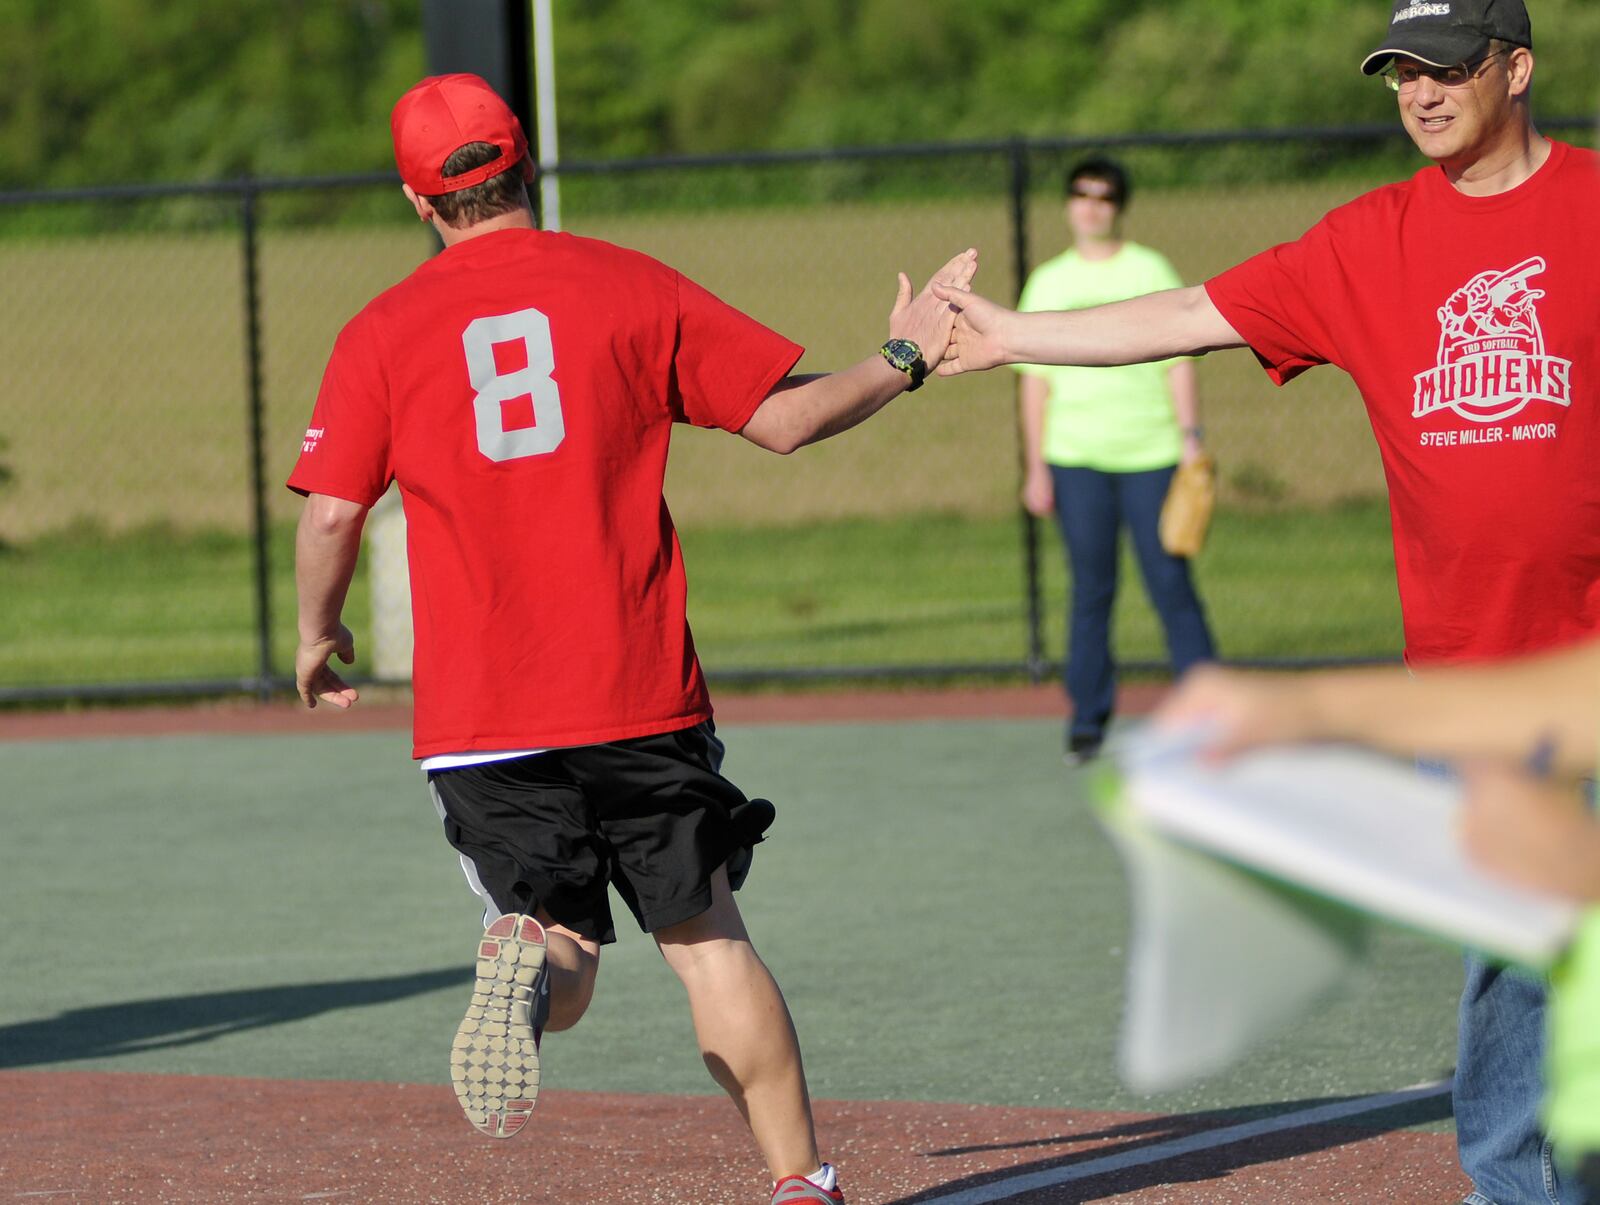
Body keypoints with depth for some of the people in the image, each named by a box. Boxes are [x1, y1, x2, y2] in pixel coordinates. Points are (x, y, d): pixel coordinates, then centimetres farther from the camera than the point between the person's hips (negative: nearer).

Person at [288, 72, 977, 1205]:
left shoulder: (381, 335, 2)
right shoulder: (633, 287, 2)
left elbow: (331, 515, -3)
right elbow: (784, 418, 1)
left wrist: (317, 639, 16)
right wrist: (902, 362, 18)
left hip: (481, 717, 0)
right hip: (643, 699, 0)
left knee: (563, 961, 9)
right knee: (709, 939, 9)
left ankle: (530, 959, -26)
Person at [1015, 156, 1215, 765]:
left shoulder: (1151, 271, 7)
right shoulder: (1048, 283, 11)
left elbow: (1178, 360, 5)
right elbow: (1036, 378, 12)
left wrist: (1190, 435, -7)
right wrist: (1035, 467, 6)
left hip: (1150, 452, -1)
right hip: (1076, 460, 1)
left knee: (1171, 583, -6)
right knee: (1090, 589, 1)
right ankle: (1087, 720, 7)